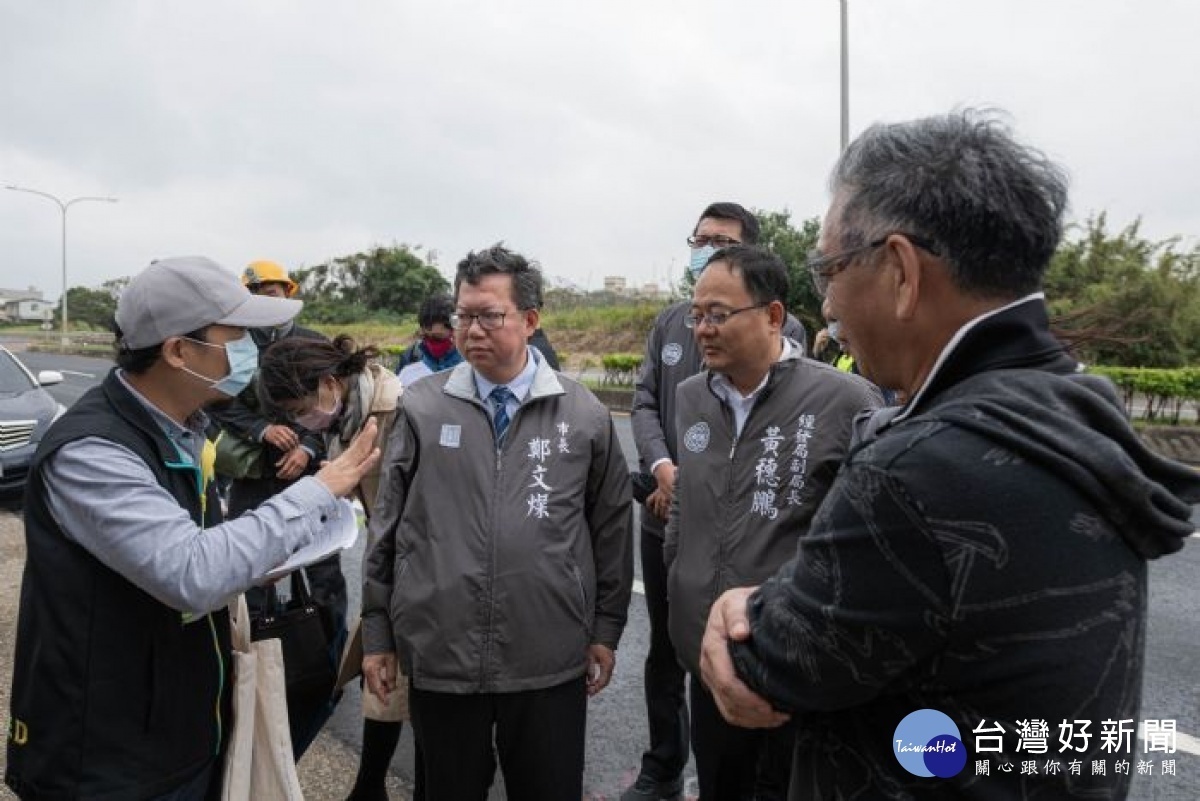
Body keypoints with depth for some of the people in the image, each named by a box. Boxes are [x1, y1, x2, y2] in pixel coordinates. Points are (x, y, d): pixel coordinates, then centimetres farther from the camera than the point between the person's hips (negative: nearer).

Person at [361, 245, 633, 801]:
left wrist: (605, 630, 8)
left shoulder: (584, 415, -2)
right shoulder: (422, 408, -2)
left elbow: (611, 528, 6)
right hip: (438, 660, 1)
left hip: (550, 665, 0)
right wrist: (377, 632, 6)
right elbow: (387, 527, 4)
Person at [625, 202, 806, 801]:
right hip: (665, 515, 5)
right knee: (664, 650, 18)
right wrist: (662, 467, -14)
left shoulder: (782, 330, -8)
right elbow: (644, 403, 4)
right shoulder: (669, 323, 8)